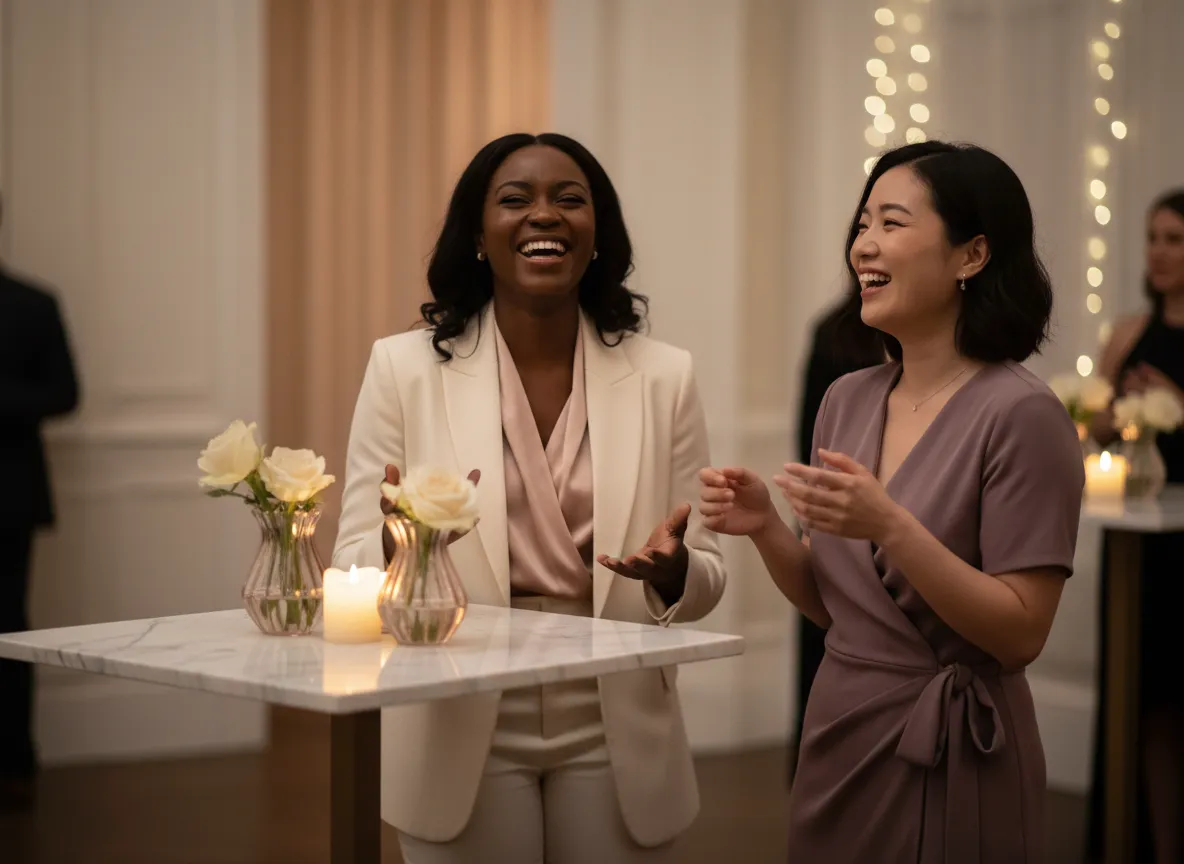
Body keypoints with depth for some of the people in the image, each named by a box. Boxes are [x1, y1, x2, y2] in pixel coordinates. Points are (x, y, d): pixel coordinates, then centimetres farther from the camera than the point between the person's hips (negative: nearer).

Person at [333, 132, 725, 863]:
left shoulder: (664, 376, 1)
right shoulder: (404, 367, -3)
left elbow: (707, 579, 3)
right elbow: (353, 567, -3)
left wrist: (674, 573, -20)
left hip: (615, 739, 1)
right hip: (464, 739, -1)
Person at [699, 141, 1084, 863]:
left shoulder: (1021, 415, -15)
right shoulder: (848, 401, 5)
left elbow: (1021, 634, -17)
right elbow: (832, 604, 11)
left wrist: (891, 528, -27)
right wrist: (765, 529, -7)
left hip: (949, 753, -6)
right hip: (839, 732, 6)